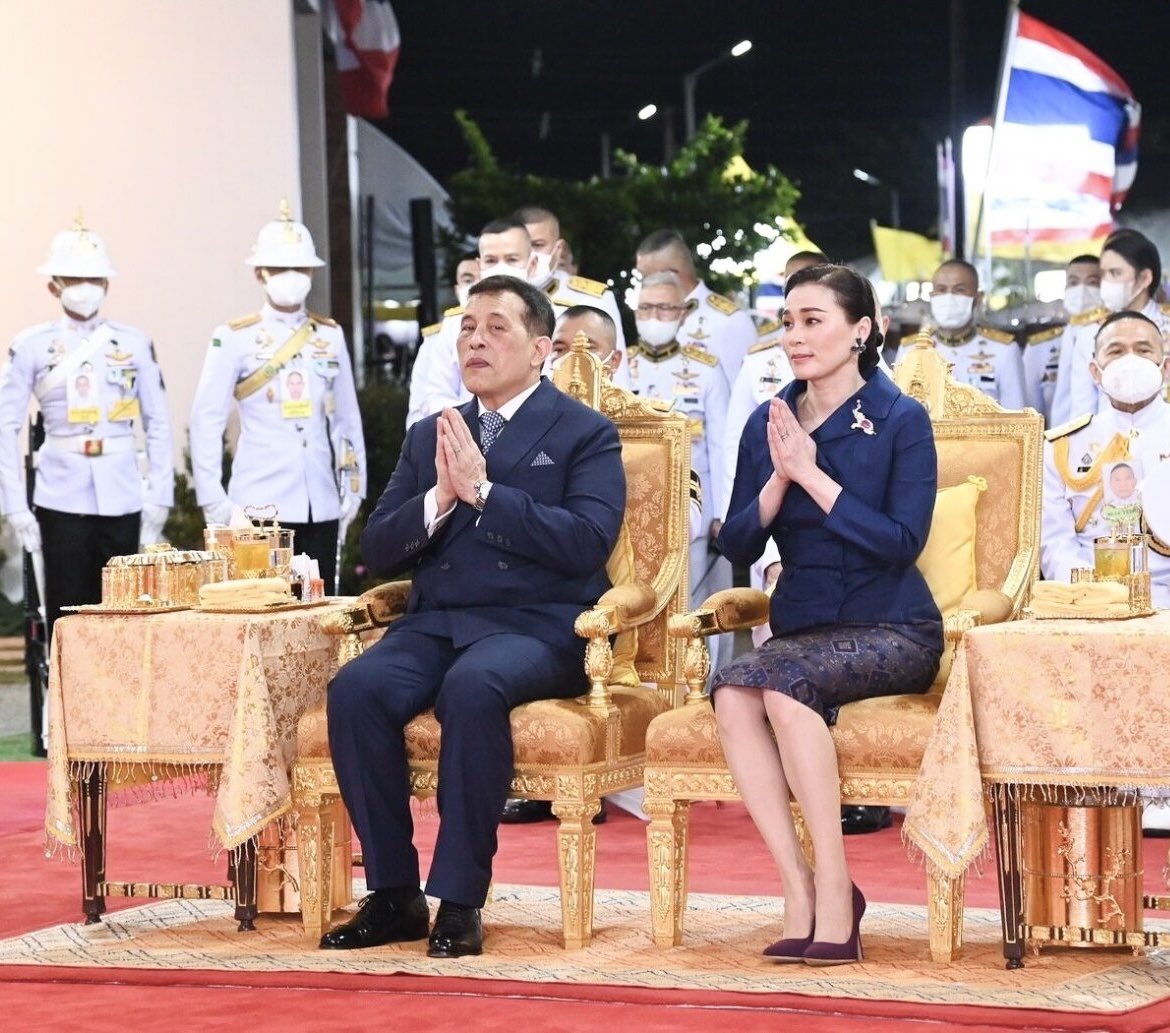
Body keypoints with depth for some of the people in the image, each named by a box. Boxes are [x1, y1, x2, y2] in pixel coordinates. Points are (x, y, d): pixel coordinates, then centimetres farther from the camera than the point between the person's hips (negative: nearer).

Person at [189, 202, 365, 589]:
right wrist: (213, 500, -6)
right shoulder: (234, 338, 0)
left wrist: (353, 489, 10)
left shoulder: (330, 335, 11)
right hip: (259, 506, -4)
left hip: (322, 509, 4)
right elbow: (206, 421, -1)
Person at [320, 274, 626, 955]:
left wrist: (483, 491, -14)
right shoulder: (429, 437, 21)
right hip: (436, 622, 5)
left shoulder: (586, 434, 6)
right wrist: (438, 500, -6)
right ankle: (393, 893, -18)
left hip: (538, 625, -5)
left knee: (471, 688, -37)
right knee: (355, 690, -26)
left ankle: (460, 900, -28)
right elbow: (378, 552, 14)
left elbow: (586, 543, -11)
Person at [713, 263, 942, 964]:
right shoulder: (767, 423, 12)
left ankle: (834, 885, -28)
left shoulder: (901, 420, -2)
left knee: (781, 679, -34)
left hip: (891, 630, -4)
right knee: (732, 694, -29)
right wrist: (777, 477, -8)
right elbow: (737, 545, 9)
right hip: (803, 625, 4)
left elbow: (904, 540, -13)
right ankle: (799, 887, -27)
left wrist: (811, 474, -15)